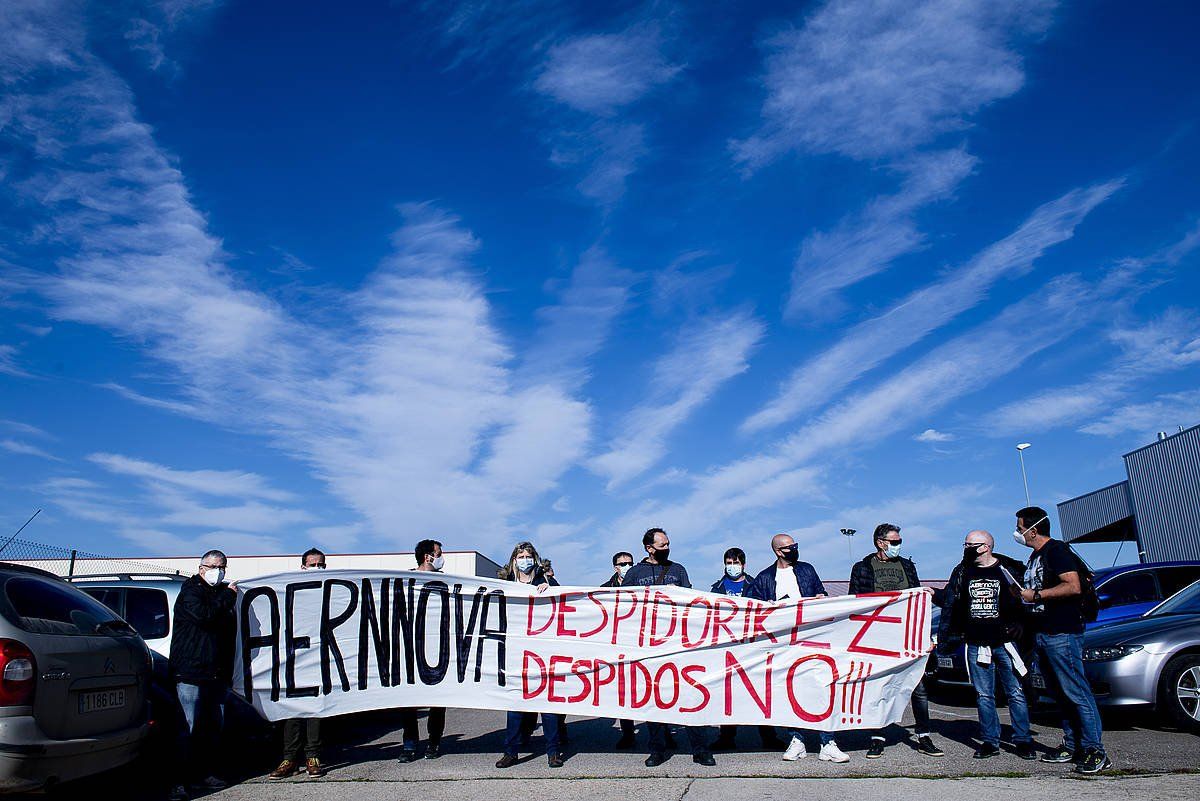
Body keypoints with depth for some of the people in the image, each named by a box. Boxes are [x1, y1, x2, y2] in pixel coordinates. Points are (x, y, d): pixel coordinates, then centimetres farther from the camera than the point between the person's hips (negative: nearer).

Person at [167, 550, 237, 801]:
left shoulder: (224, 593, 19)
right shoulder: (190, 590, -2)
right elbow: (203, 616, -22)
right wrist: (228, 596, -9)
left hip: (216, 674, 7)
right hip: (190, 673, -7)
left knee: (212, 728, 11)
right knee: (189, 728, -10)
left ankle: (203, 775, 20)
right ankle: (178, 781, -6)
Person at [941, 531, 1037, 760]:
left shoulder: (1010, 569, -1)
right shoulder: (961, 572, 8)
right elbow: (950, 605, 11)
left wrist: (1020, 627, -9)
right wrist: (943, 634, 7)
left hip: (1005, 642, -3)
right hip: (976, 645, 3)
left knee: (1015, 693, 2)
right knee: (983, 696, 6)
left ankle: (1023, 741, 14)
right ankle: (990, 742, 14)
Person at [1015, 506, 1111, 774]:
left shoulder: (1057, 550, -10)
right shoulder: (1035, 557, 20)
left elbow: (1073, 587, -21)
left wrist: (1035, 595, -17)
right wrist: (1022, 594, 9)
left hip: (1062, 634, -10)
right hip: (1041, 635, 10)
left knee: (1076, 692, -9)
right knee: (1059, 694, 11)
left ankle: (1095, 751, -5)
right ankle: (1072, 746, 16)